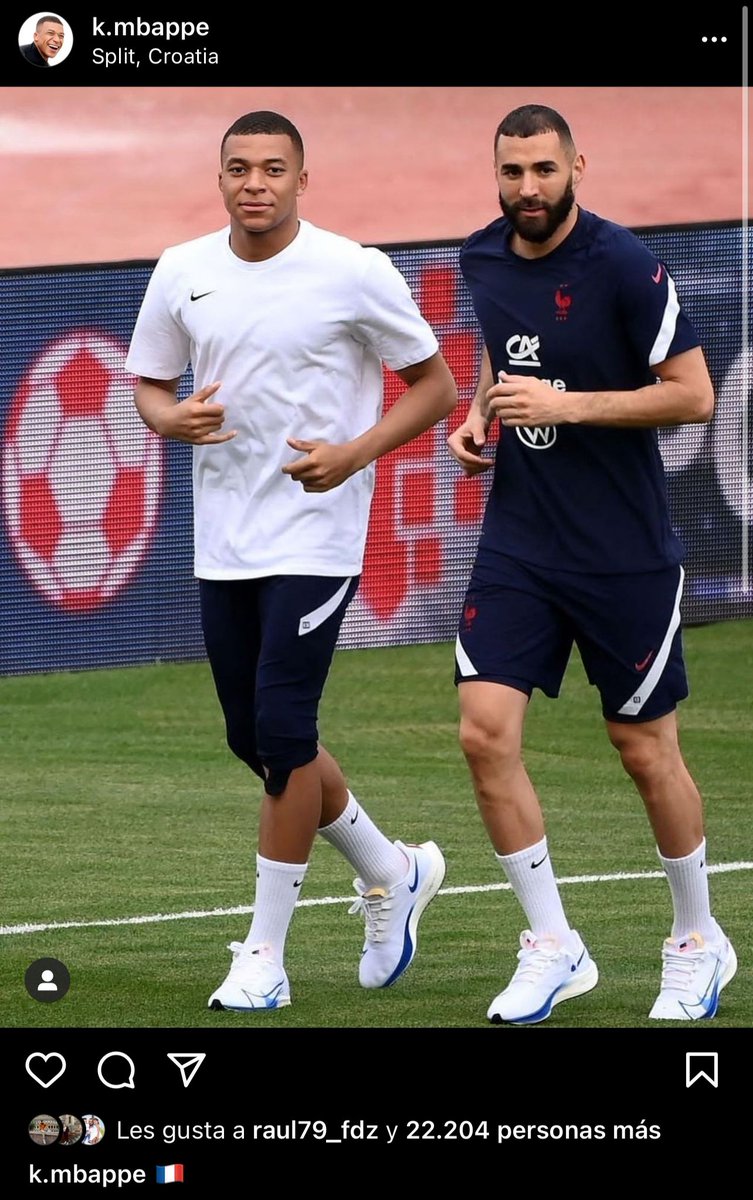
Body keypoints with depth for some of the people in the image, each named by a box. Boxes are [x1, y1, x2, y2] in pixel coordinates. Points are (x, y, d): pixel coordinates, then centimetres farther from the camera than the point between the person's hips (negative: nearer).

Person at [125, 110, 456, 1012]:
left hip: (314, 538, -6)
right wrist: (176, 419, -8)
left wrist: (353, 454, -17)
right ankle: (393, 875, 34)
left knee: (281, 731, -11)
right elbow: (148, 385, 16)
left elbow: (434, 386, -2)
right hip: (222, 543, 6)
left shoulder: (354, 273, -9)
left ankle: (264, 957, -2)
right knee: (257, 739, 11)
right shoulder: (182, 273, 4)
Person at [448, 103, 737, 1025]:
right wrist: (478, 415, 4)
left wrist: (566, 405, -21)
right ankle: (552, 947, 3)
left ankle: (698, 941, 27)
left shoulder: (623, 266, -15)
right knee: (485, 733, -9)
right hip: (518, 543, 5)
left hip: (624, 556, -5)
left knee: (646, 752, 5)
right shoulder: (483, 260, 4)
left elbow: (693, 395, -15)